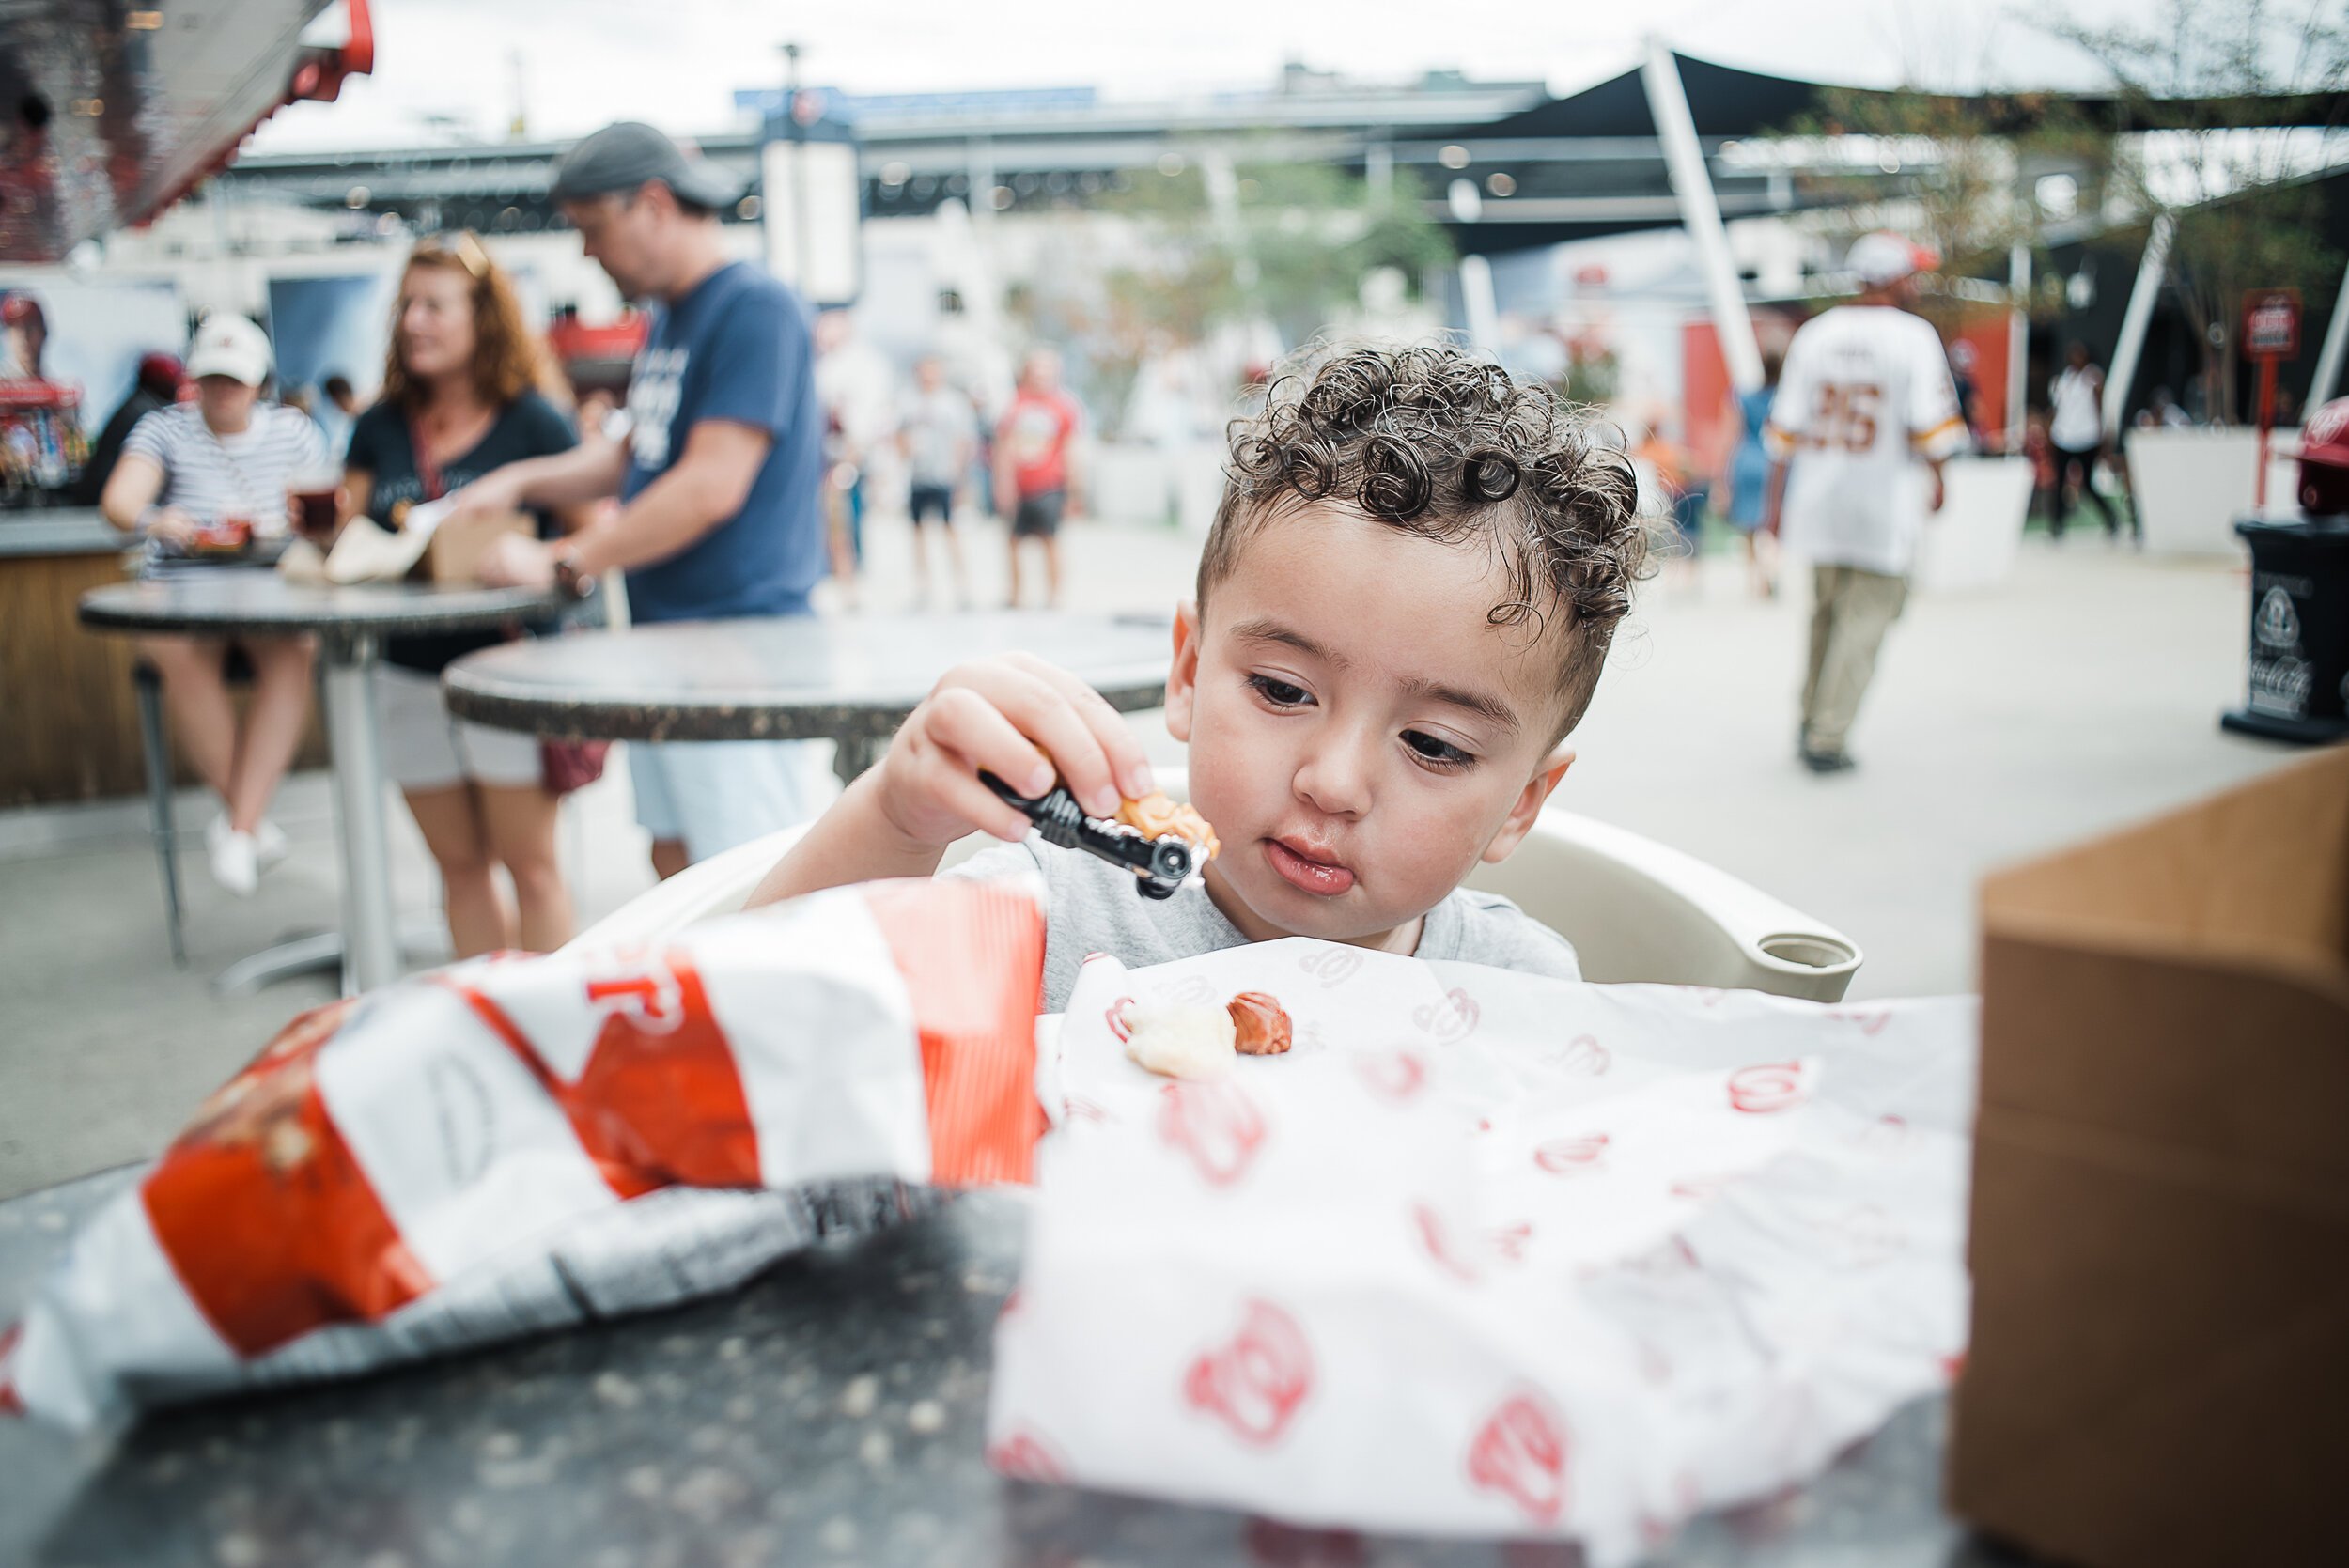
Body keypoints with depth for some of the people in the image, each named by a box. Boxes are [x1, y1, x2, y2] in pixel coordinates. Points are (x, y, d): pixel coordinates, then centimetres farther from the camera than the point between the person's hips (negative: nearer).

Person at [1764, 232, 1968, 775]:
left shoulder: (1814, 333, 5)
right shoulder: (1913, 335, -7)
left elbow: (1785, 428, 5)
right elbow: (1929, 425, -12)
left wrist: (1776, 501, 10)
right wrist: (1937, 481, 5)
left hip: (1816, 501, 5)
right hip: (1884, 506, -5)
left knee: (1826, 613, 19)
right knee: (1864, 620, 2)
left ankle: (1813, 724, 29)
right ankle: (1826, 741, 0)